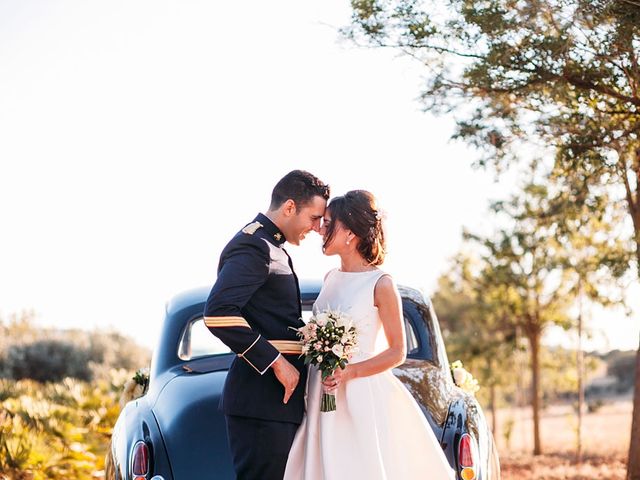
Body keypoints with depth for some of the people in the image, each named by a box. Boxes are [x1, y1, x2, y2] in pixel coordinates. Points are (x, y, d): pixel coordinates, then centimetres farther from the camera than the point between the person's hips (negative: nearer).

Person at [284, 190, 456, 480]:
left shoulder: (381, 284, -9)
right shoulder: (330, 278, 11)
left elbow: (397, 352, -6)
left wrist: (349, 372, -18)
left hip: (361, 397, -6)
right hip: (324, 398, 6)